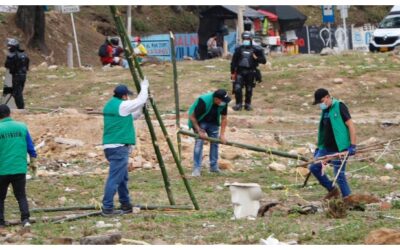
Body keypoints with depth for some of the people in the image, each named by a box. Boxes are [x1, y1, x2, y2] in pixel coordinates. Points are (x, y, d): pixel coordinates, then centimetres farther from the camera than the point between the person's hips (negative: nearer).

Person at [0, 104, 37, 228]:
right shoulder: (22, 127, 1)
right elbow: (30, 147, 6)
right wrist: (33, 162, 18)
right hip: (20, 169, 2)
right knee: (21, 196, 9)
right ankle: (25, 219, -8)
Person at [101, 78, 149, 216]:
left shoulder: (109, 105, 16)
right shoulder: (122, 105, -12)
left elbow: (132, 117, 25)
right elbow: (140, 100, -1)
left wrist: (142, 107, 20)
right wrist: (144, 87, 14)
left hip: (110, 146, 10)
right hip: (119, 147, -10)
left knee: (122, 177, 18)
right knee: (115, 178, -10)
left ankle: (126, 205, 24)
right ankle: (107, 208, -12)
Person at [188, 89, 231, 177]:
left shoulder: (223, 103, -19)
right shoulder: (203, 101, -35)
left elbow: (224, 118, -6)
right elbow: (192, 117, -25)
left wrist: (222, 134, -11)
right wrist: (199, 131, -25)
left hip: (213, 123, 5)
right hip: (199, 122, -5)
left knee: (214, 143, 4)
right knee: (199, 142, -16)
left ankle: (214, 166, 16)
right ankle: (197, 168, -16)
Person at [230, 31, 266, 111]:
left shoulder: (256, 50, 1)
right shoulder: (239, 49, 6)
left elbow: (264, 61, 0)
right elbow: (233, 62, 11)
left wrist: (256, 58, -18)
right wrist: (232, 72, 7)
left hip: (250, 72, -1)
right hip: (240, 72, 1)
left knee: (249, 90, 6)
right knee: (237, 88, -10)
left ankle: (248, 104, 21)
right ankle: (238, 104, 2)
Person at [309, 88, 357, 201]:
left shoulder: (339, 107, -10)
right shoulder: (325, 110, 14)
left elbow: (350, 125, -14)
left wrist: (352, 145, -20)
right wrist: (319, 147, 21)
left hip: (340, 148, -8)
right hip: (326, 148, 8)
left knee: (339, 175, -7)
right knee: (314, 167, 4)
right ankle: (332, 189, 18)